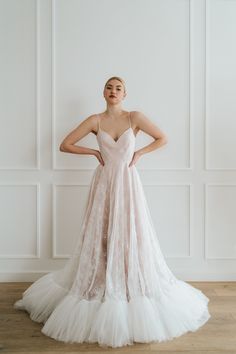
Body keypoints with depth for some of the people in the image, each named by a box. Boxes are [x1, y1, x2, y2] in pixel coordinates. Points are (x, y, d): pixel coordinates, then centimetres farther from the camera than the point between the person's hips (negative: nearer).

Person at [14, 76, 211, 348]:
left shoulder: (135, 117, 0)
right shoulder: (95, 121, 1)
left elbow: (163, 139, 6)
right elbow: (64, 145, 2)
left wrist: (139, 153, -1)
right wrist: (94, 152, -3)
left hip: (128, 184, -1)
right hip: (104, 184, 1)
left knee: (132, 237, 2)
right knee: (101, 237, 5)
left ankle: (135, 296, 19)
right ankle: (99, 295, 21)